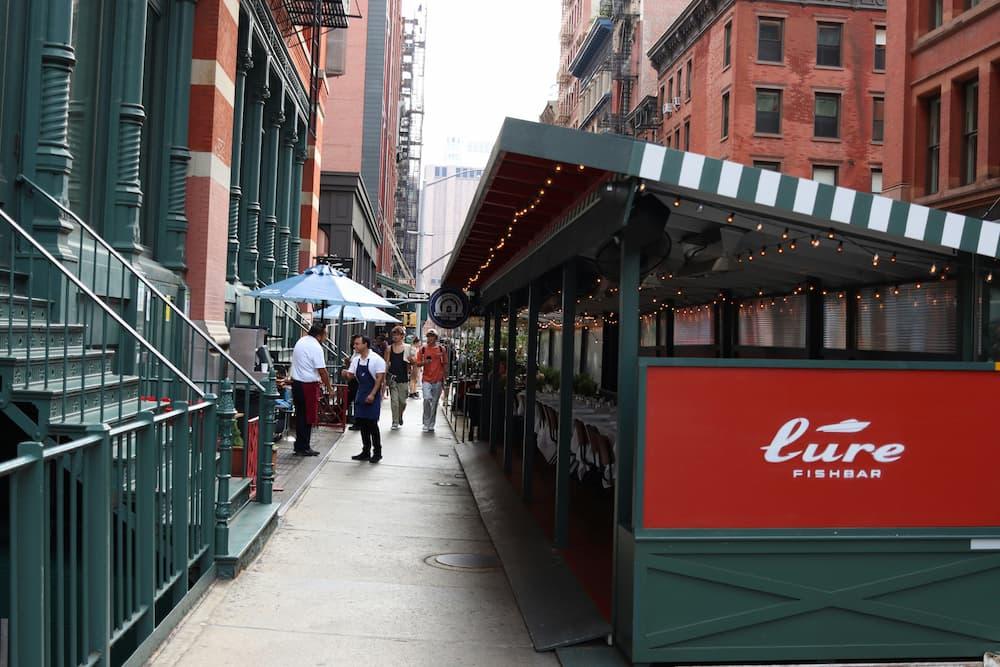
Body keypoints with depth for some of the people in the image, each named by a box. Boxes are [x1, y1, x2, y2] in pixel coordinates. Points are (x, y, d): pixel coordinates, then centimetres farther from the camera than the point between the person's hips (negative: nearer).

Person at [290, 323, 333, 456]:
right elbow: (322, 371, -17)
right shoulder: (316, 347, -17)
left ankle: (300, 446, 19)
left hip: (296, 382, 9)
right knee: (308, 417, 0)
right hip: (309, 385, -8)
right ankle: (304, 448, 4)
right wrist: (329, 387, -6)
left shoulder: (300, 341, 11)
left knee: (300, 415, 14)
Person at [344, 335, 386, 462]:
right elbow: (351, 375, 14)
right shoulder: (356, 360, 8)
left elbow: (380, 378, -14)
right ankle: (366, 452, 18)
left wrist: (372, 394, -19)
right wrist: (346, 374, -10)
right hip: (361, 394, 7)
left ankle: (377, 453, 7)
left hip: (373, 395, -7)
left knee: (372, 423, -5)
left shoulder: (377, 360, -12)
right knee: (362, 423, 8)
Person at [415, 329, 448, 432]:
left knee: (434, 403, 7)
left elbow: (445, 364, 10)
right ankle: (426, 423, -5)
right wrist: (424, 362, -14)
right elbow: (418, 363, 7)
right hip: (426, 379, -1)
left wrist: (445, 377, 8)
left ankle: (431, 425, 18)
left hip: (438, 380, 1)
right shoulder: (422, 349, 4)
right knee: (427, 398, -19)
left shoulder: (441, 349, 5)